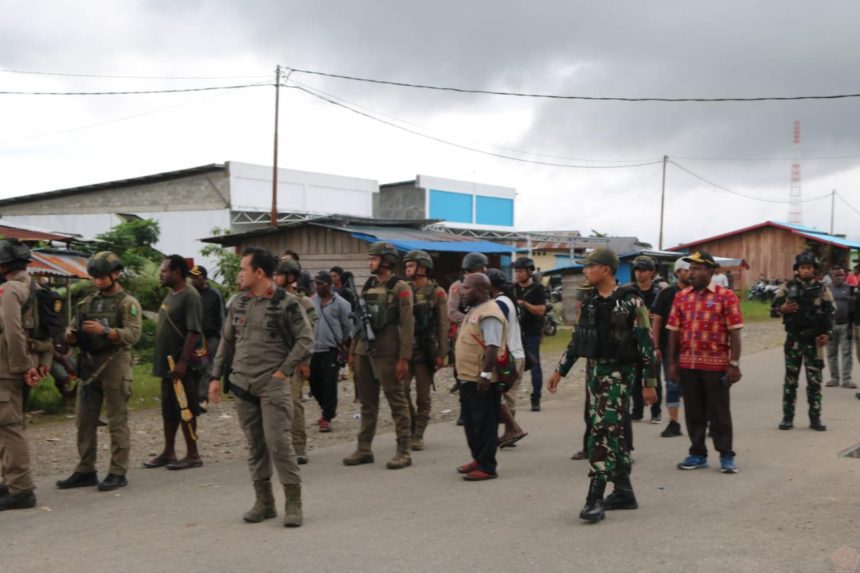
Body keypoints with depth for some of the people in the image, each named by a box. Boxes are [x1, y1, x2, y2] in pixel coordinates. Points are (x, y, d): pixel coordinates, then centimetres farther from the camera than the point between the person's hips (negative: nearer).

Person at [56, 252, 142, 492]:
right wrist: (72, 336, -4)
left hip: (114, 364, -6)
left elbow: (133, 335, -13)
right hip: (89, 365, 6)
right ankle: (85, 471, 18)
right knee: (84, 421, 9)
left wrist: (104, 331, -24)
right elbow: (77, 334, 19)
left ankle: (118, 473, 1)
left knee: (117, 422, -3)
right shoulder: (87, 302, 17)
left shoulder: (127, 303, -1)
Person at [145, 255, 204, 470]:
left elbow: (193, 332, -21)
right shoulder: (171, 295, 13)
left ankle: (193, 455, 6)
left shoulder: (190, 297, -15)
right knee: (168, 410, 14)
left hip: (181, 365, -9)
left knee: (185, 410, -2)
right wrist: (161, 361, 16)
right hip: (167, 363, 9)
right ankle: (168, 452, 23)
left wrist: (183, 362, -25)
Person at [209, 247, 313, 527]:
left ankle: (293, 503, 1)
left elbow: (306, 340, -8)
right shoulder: (239, 303, 10)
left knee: (278, 442, -10)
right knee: (255, 445, 10)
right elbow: (227, 341, 17)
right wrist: (216, 376, 13)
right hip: (243, 384, 6)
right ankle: (264, 502, 20)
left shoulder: (286, 303, -7)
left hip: (274, 385, -6)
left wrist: (284, 371, -12)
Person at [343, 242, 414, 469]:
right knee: (367, 403, 12)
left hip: (387, 353, -7)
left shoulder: (400, 288, -7)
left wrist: (404, 358, -17)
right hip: (365, 352, 7)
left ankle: (404, 451, 3)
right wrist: (353, 351, 14)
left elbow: (407, 325, -12)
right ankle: (364, 449, 19)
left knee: (397, 402, -2)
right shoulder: (367, 287, 14)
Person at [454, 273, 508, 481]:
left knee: (484, 424, -3)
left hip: (481, 381, -10)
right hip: (468, 378, 10)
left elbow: (493, 347, -25)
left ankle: (487, 467, 4)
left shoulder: (489, 314, -18)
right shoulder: (475, 310, 15)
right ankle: (478, 459, 28)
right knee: (471, 422, 17)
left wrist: (485, 374, -28)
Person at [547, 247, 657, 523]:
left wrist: (650, 383, -12)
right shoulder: (589, 301, 10)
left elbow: (646, 342, -10)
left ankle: (595, 498, -11)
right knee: (613, 431, 12)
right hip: (593, 370, 7)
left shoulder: (630, 302, -11)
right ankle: (623, 492, 22)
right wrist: (560, 370, 17)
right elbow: (578, 338, 17)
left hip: (618, 372, -7)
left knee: (603, 430, -12)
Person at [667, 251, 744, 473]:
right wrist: (672, 362, 5)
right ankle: (697, 454, 20)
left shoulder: (726, 296, -4)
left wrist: (734, 364, -12)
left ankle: (726, 456, 13)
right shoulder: (681, 297, 8)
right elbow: (674, 331, 9)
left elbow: (734, 332, -7)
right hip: (687, 364, 4)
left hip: (716, 364, -4)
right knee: (693, 411, 10)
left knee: (719, 411, 4)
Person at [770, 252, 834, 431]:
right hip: (794, 340, 0)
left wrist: (827, 333, -8)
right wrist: (782, 309, -18)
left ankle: (815, 418, 11)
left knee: (814, 381, 4)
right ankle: (787, 417, 12)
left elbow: (830, 314, 5)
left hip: (814, 341, 0)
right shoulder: (788, 287, 1)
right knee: (790, 380, 5)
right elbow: (773, 310, 3)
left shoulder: (822, 289, 3)